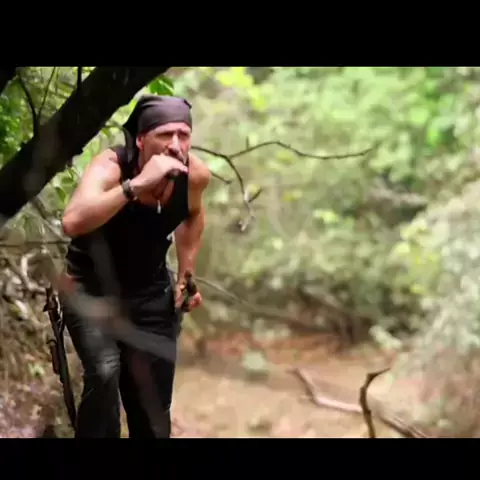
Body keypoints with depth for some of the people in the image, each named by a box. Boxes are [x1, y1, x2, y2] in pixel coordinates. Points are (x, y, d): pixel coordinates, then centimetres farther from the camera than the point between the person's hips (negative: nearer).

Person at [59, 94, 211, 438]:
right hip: (91, 287, -4)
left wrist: (186, 276, 6)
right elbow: (72, 223, -49)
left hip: (151, 292, 4)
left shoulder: (195, 174, -15)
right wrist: (136, 183, -50)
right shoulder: (111, 166, -29)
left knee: (153, 413, 9)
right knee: (104, 373, -31)